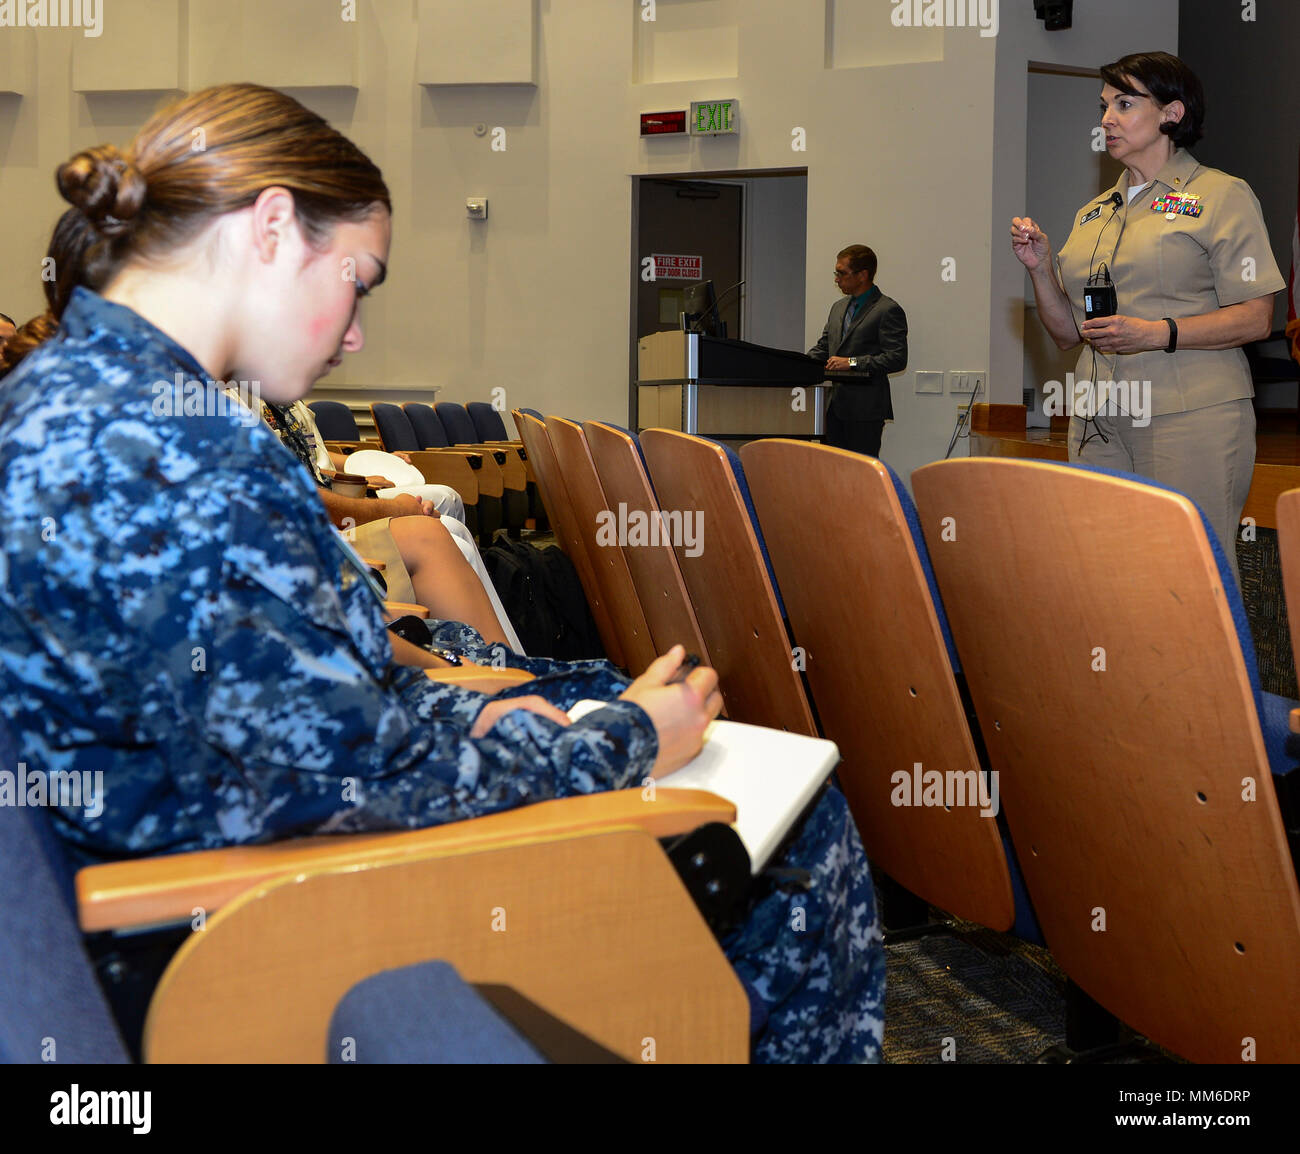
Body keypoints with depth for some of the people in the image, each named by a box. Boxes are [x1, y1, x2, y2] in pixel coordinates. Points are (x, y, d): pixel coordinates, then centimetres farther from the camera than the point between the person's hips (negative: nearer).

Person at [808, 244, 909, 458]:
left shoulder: (888, 310, -7)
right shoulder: (839, 307, 19)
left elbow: (897, 359, -14)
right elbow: (822, 348, 22)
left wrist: (853, 363, -18)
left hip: (865, 410, -8)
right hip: (835, 407, 8)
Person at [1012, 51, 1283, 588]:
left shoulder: (1221, 195, 2)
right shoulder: (1092, 214, 19)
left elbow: (1256, 317, -6)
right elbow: (1067, 333, 19)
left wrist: (1158, 334, -17)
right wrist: (1040, 268, 3)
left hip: (1191, 416, -5)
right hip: (1099, 420, 5)